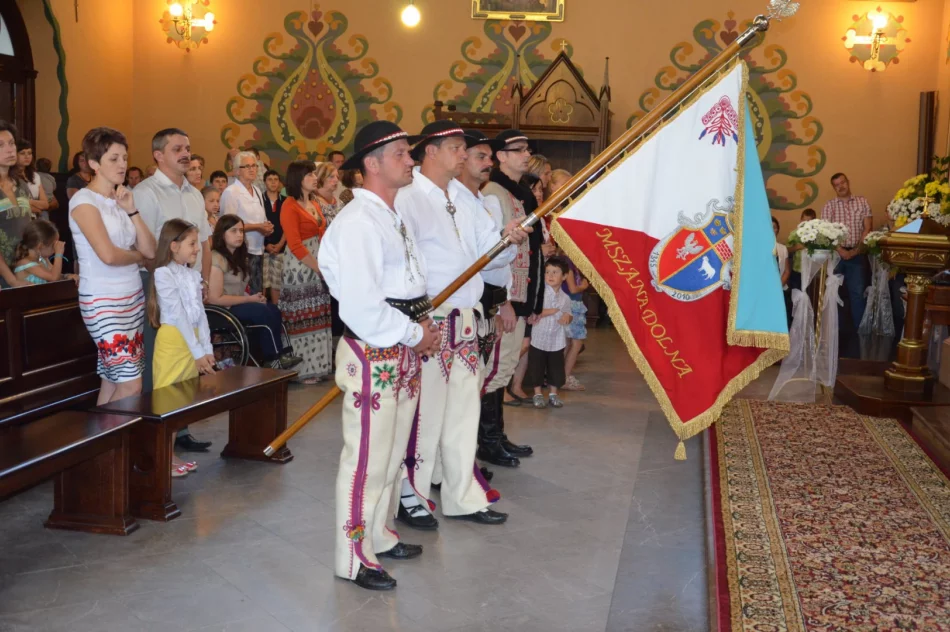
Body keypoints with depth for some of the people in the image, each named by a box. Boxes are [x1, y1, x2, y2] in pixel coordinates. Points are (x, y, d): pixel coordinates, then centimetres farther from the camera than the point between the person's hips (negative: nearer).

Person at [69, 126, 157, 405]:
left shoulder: (120, 200, 12)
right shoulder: (84, 201, -10)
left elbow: (150, 251, 4)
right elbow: (108, 255, -23)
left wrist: (131, 210, -4)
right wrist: (137, 256, -2)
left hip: (132, 297, 7)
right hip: (103, 301, -7)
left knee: (112, 380, 9)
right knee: (130, 384, -10)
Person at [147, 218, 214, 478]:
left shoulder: (193, 275, 10)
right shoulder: (164, 274, -12)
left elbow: (200, 313, 7)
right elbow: (178, 315, -16)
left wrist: (207, 349, -1)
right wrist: (197, 352, -18)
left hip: (193, 341, 7)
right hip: (173, 342, -7)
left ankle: (171, 455, 21)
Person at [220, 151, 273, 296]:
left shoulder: (257, 191, 14)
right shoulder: (230, 192, -9)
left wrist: (267, 227, 1)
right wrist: (257, 227, -17)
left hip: (258, 250, 7)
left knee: (258, 292, 10)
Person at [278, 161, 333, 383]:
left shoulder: (315, 204, 14)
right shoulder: (290, 206, -10)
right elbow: (295, 245, -16)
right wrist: (320, 268, -16)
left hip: (320, 266, 8)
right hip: (300, 267, -8)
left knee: (318, 318, 10)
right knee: (302, 319, -3)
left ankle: (317, 365, 18)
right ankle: (303, 370, 4)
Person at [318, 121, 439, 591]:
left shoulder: (395, 217, 14)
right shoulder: (358, 222, -18)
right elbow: (361, 306, -26)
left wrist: (424, 328, 4)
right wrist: (415, 334, -15)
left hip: (404, 355, 10)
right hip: (373, 356, -10)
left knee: (393, 455, 20)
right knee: (367, 460, 0)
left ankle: (379, 535, 36)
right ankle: (354, 558, 15)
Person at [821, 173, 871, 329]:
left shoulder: (862, 202, 6)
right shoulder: (829, 206, 3)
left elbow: (867, 228, 2)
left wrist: (857, 248, -8)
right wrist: (840, 250, -17)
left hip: (856, 254, 1)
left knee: (858, 292, 1)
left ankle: (859, 328, 9)